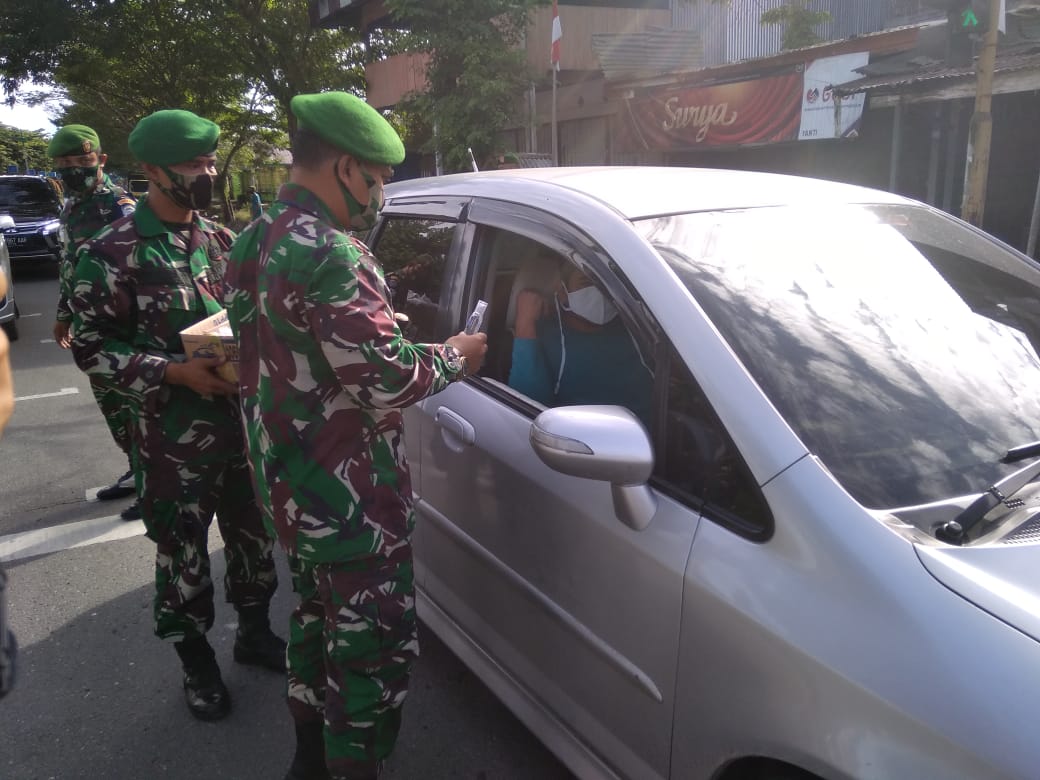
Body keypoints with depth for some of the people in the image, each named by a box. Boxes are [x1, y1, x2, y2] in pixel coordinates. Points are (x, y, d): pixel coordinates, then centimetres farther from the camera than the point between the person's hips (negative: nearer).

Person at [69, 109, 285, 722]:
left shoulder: (222, 241, 7)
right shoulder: (113, 253, -10)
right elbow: (91, 347, -9)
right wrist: (175, 372, -20)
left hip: (243, 423, 5)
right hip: (174, 438, -5)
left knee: (253, 534, 17)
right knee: (183, 552, 9)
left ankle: (254, 631, 39)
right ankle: (197, 660, 30)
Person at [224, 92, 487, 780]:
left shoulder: (254, 242, 8)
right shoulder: (330, 256, -24)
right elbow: (388, 382, -24)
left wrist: (376, 300, 12)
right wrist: (455, 356, -7)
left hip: (289, 484, 11)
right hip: (349, 501, -10)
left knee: (318, 619, 25)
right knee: (377, 648, 4)